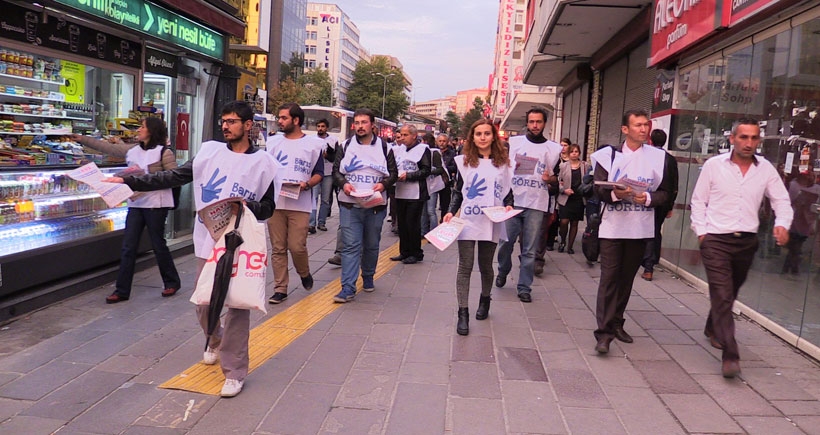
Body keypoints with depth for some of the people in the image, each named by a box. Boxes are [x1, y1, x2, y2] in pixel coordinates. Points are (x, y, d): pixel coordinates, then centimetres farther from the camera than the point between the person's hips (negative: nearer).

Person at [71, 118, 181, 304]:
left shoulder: (164, 152, -9)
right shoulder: (132, 150, 10)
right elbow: (108, 147, 16)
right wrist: (82, 139, 14)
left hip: (155, 204, -6)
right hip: (136, 204, 6)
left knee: (158, 244, 4)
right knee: (128, 247, 5)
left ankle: (172, 282, 22)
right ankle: (122, 290, 10)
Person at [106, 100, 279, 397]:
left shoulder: (263, 162, -2)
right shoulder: (210, 150, 6)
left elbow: (268, 208, 2)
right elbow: (173, 178, 5)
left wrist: (247, 206, -19)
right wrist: (127, 181, -1)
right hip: (207, 242, 4)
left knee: (237, 306, -2)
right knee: (204, 304, 14)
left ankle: (235, 372, 9)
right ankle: (215, 340, 45)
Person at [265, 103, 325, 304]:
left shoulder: (313, 144, 4)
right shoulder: (273, 142, 12)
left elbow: (318, 173, 5)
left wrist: (307, 184, -14)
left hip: (300, 204, -3)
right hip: (275, 202, 3)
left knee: (297, 246, -6)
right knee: (277, 248, 3)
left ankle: (304, 273, 25)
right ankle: (280, 289, 12)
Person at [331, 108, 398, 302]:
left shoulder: (384, 147, 5)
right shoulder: (346, 146, 6)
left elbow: (393, 173, 7)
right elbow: (336, 171, 8)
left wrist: (383, 184, -13)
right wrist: (343, 184, -12)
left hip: (375, 206, 1)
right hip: (349, 205, -1)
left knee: (372, 245, 14)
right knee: (350, 246, -6)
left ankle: (368, 277, 35)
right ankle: (348, 288, -5)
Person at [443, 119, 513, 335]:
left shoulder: (503, 162, 7)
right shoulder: (464, 161, 5)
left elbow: (508, 191, 12)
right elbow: (458, 191, 7)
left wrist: (508, 206, -8)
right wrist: (451, 212, -6)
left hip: (491, 223, 1)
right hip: (468, 221, -1)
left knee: (486, 266, 14)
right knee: (465, 267, -4)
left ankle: (484, 300, 38)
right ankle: (463, 313, -1)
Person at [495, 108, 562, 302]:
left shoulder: (553, 148, 8)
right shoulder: (514, 142, 7)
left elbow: (556, 177, 15)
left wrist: (550, 177, -8)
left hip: (536, 205, 0)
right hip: (512, 200, 0)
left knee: (529, 250, 1)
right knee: (505, 242, 4)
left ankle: (524, 287, 10)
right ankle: (503, 271, 31)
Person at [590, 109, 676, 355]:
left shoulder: (658, 157, 4)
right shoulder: (609, 155, 0)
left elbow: (665, 192, 4)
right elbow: (599, 189, -4)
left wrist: (648, 198, -16)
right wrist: (614, 194, -24)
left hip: (640, 228, 3)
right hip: (612, 226, -2)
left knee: (627, 278, 12)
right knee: (609, 277, -6)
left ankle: (616, 323, 26)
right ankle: (604, 331, -7)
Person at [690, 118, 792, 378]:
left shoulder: (766, 169, 3)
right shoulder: (714, 165, -4)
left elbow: (781, 201, 6)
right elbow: (698, 200, 2)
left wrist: (782, 224, -13)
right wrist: (701, 231, -6)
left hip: (747, 241, 4)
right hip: (715, 240, -3)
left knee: (728, 294, 19)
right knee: (722, 296, -11)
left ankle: (713, 329, 44)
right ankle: (730, 355, -11)